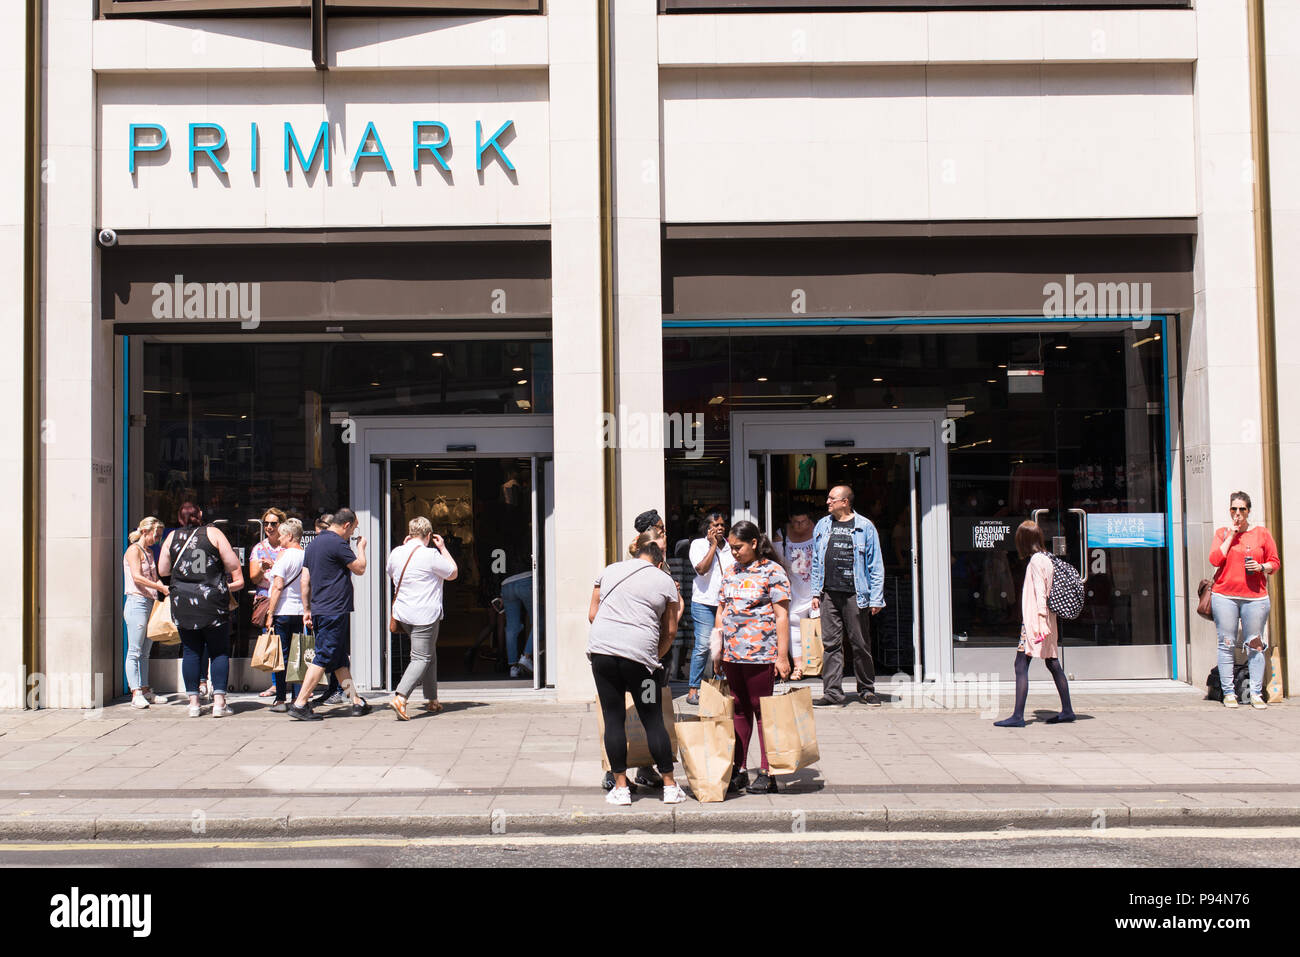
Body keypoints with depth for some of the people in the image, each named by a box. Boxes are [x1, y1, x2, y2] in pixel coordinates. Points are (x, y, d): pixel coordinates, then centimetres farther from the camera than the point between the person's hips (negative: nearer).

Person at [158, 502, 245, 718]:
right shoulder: (213, 533, 2)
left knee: (191, 652, 9)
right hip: (212, 602, -2)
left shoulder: (172, 538, 7)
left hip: (182, 603, 2)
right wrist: (236, 580, 17)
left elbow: (162, 570, 14)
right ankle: (219, 702, -2)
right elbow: (232, 564, 1)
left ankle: (193, 702, 8)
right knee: (219, 651, 4)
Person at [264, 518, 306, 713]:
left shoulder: (284, 554, -9)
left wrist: (270, 614, -11)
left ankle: (281, 700, 2)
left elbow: (278, 586, -14)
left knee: (281, 656, 0)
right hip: (301, 611, 5)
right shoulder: (307, 555, 7)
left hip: (283, 611, -5)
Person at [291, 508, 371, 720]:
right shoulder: (337, 543, -13)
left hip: (319, 610, 10)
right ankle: (300, 704, -9)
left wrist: (307, 610, 17)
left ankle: (357, 702, 20)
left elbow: (305, 580, 15)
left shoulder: (314, 543, 15)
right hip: (334, 612, -10)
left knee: (340, 660, 13)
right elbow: (360, 569, -4)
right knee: (323, 658, -7)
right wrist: (361, 547, 12)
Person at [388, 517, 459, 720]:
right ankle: (400, 697, -21)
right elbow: (453, 574, 0)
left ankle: (432, 699, 22)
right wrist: (443, 548, 8)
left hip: (403, 612, 7)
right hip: (425, 614, -7)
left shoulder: (396, 553, 5)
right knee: (421, 658, -5)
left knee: (429, 655, 19)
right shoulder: (431, 555, -13)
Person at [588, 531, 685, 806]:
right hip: (640, 652, -2)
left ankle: (620, 787, 8)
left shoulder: (610, 571, 17)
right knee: (653, 720, 5)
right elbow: (670, 630, 12)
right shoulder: (665, 581, 11)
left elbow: (592, 614, 18)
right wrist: (655, 657, 23)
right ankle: (670, 786, 11)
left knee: (613, 719, 6)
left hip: (601, 648, 2)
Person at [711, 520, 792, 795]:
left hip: (761, 656, -6)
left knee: (763, 712, -1)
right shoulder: (731, 573, 14)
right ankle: (738, 771, 18)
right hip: (732, 655, 6)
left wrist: (782, 656, -12)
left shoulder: (772, 572, -5)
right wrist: (717, 652, 15)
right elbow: (720, 613, 19)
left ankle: (767, 774, 6)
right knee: (739, 711, 11)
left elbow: (782, 616, -8)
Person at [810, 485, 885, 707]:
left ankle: (866, 690, 16)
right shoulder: (822, 526, 13)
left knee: (861, 644, 4)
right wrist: (815, 593, 10)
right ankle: (832, 692, 6)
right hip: (829, 594, 3)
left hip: (855, 595, -3)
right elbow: (816, 562, 17)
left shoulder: (864, 527, 1)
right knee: (830, 644, 2)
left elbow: (875, 565, 2)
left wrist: (876, 598, -4)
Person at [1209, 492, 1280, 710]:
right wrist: (1231, 535, -5)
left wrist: (1262, 567, -10)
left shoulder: (1261, 533, 9)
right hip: (1225, 596, 0)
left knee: (1255, 645, 0)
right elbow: (1215, 559, -6)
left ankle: (1256, 694, 6)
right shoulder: (1222, 533, 9)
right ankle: (1228, 692, 5)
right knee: (1227, 644, -1)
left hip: (1255, 597, 0)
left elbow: (1275, 562, 10)